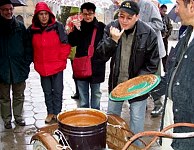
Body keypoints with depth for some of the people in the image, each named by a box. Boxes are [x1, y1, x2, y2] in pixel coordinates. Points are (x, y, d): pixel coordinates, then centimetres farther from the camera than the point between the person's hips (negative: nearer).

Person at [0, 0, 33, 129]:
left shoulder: (20, 26, 2)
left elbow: (28, 45, 5)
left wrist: (27, 62, -2)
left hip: (19, 69, 1)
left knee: (19, 96, 13)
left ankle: (18, 117, 28)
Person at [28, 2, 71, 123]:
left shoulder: (58, 27, -8)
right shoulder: (32, 29, 0)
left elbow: (65, 45, -6)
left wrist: (61, 59, -6)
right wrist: (36, 62, 9)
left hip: (57, 66, -3)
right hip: (42, 67, 3)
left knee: (57, 91, 5)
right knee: (47, 91, 14)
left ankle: (57, 113, 17)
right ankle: (50, 112, 26)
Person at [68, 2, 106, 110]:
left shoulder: (101, 27, -4)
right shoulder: (78, 26, 4)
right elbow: (71, 43, -4)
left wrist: (102, 59, -13)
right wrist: (76, 30, -17)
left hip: (96, 66, -2)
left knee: (96, 93, 12)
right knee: (82, 93, 13)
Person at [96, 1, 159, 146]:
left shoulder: (148, 33, -16)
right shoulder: (111, 28, -8)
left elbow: (153, 63, -10)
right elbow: (101, 54, -9)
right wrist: (112, 40, -26)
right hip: (116, 82, 4)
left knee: (136, 118, 7)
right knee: (111, 115, 18)